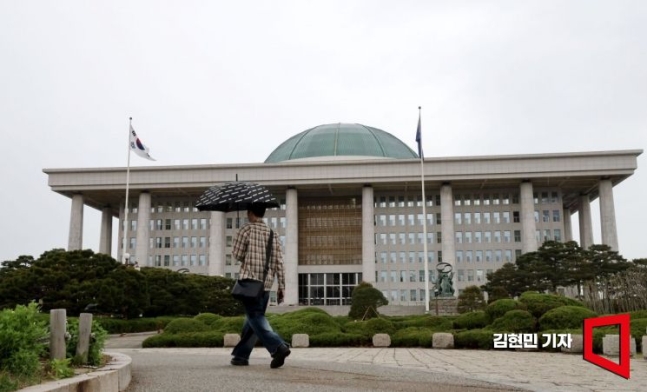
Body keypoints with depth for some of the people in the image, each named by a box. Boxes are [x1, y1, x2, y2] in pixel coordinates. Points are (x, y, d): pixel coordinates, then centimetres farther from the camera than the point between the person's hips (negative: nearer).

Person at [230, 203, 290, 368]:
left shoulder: (246, 230, -5)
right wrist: (282, 285, 6)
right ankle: (241, 355, 19)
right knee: (253, 318, 14)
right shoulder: (272, 233, 9)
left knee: (256, 318, -7)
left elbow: (237, 254, -4)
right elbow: (279, 261, 4)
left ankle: (278, 347, -25)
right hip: (266, 282, 6)